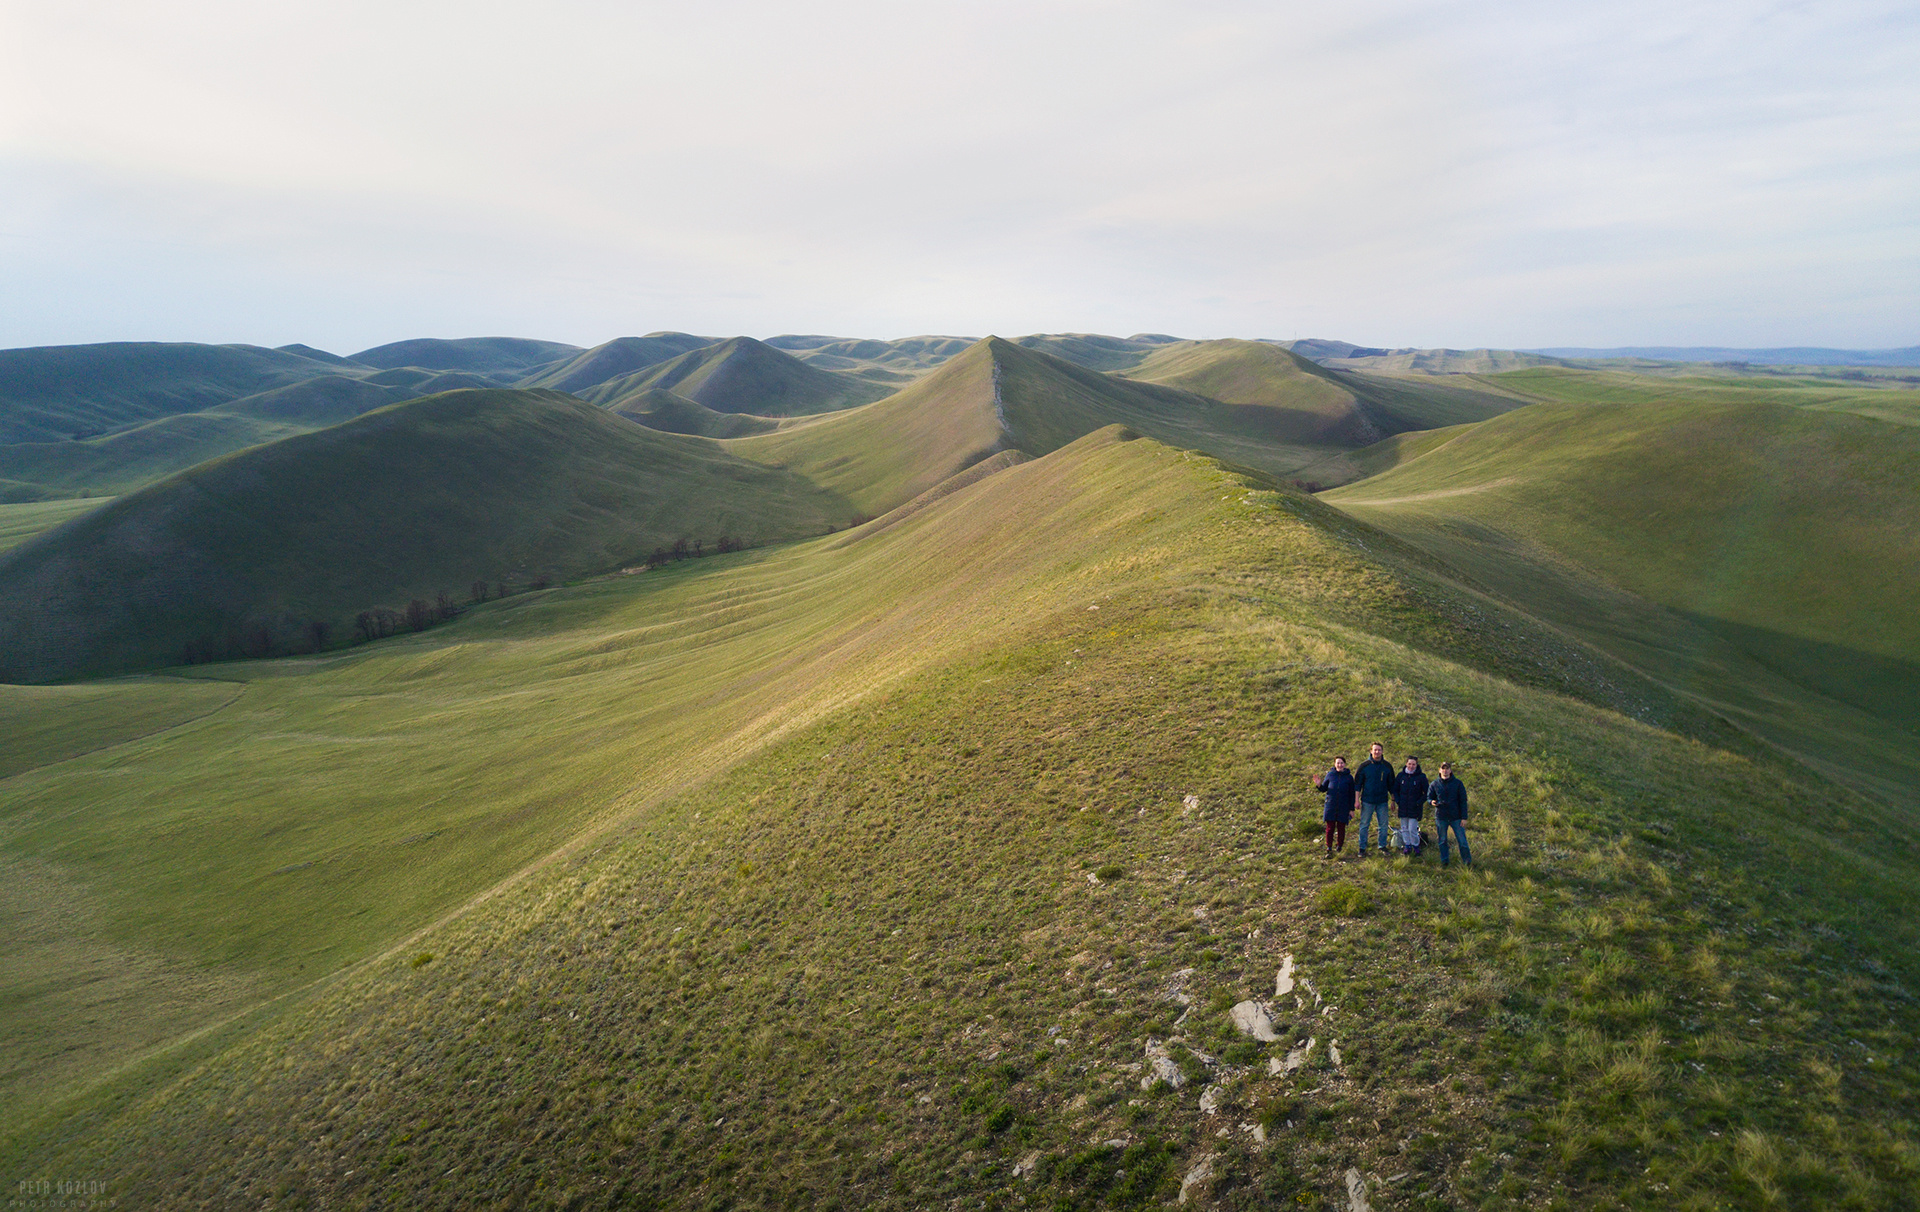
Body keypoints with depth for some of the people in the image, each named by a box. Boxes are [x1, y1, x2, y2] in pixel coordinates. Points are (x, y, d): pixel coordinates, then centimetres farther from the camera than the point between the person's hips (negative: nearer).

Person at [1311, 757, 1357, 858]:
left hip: (1343, 808, 0)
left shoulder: (1349, 777, 0)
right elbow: (1324, 788, 9)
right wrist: (1318, 785, -13)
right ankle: (1329, 849, 6)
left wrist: (1352, 809, 3)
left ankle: (1339, 847, 22)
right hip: (1330, 806, 0)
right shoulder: (1330, 775, 1)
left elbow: (1352, 794, 4)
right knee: (1330, 828, 0)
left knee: (1341, 828, 7)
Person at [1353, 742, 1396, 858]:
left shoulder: (1387, 766, 4)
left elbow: (1391, 784, 13)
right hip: (1367, 801, -2)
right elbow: (1357, 783, 0)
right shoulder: (1364, 766, -3)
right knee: (1364, 824, 1)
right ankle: (1362, 848, 9)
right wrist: (1357, 800, -4)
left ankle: (1382, 846, 22)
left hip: (1382, 801, 2)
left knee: (1383, 825, 8)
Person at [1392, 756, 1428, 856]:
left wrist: (1418, 803, -8)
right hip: (1403, 808, 3)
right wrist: (1397, 801, 1)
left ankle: (1416, 845, 15)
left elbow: (1426, 793, 1)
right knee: (1404, 828, 10)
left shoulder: (1421, 777, -5)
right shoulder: (1401, 775, 3)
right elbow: (1395, 790, 13)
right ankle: (1407, 845, 24)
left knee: (1412, 829, -5)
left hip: (1414, 809, -3)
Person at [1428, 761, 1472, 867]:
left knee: (1462, 840, 0)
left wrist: (1464, 818, -4)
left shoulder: (1458, 783, 0)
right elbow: (1429, 797, 12)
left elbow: (1463, 801, 1)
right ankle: (1444, 861, 22)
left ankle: (1468, 861, 12)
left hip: (1456, 817, -2)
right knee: (1442, 841, 10)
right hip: (1441, 817, 2)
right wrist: (1432, 802, -13)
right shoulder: (1435, 784, 4)